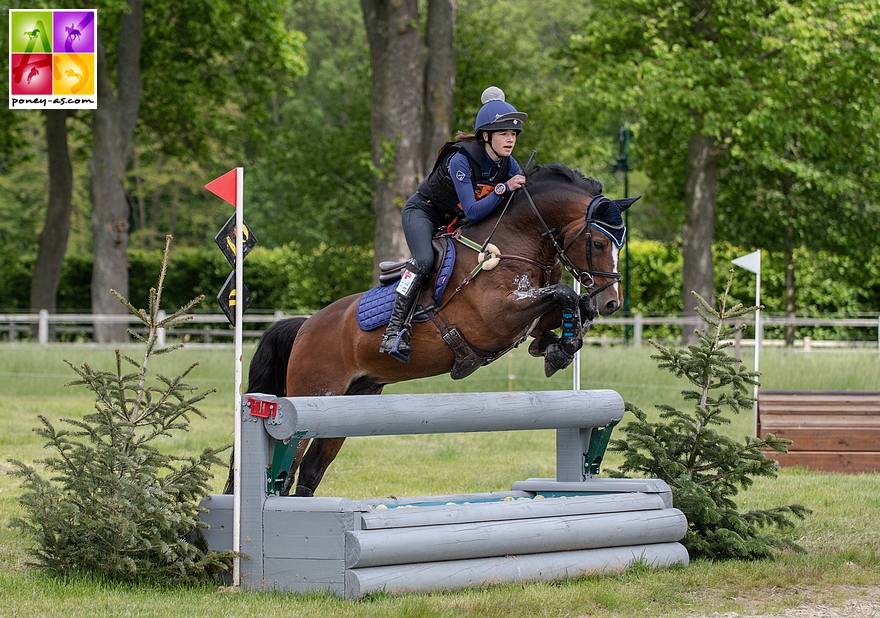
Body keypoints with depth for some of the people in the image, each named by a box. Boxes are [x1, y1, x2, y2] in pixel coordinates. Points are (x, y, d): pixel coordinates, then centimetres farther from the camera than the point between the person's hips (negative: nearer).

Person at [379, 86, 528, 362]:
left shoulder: (508, 164, -10)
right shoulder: (461, 160, -31)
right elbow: (473, 212, -35)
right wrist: (505, 188, -39)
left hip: (455, 222, 8)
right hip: (423, 212, -8)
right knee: (424, 259, -31)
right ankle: (395, 329, -34)